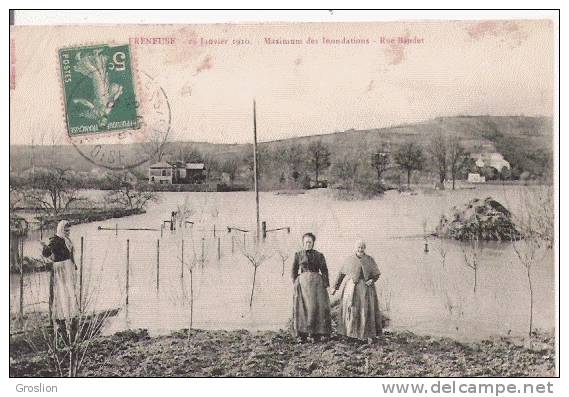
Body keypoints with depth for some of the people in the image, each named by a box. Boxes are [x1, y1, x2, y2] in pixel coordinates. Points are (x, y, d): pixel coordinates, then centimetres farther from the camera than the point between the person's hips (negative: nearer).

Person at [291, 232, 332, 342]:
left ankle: (317, 332, -1)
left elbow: (324, 271, 7)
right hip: (302, 282, 0)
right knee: (302, 307, -4)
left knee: (317, 306, -6)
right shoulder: (298, 255, 8)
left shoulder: (319, 255, 8)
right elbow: (294, 271, 10)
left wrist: (326, 284, -1)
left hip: (317, 282, 0)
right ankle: (302, 334, -2)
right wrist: (295, 284, 1)